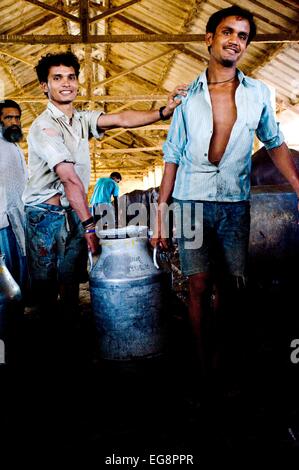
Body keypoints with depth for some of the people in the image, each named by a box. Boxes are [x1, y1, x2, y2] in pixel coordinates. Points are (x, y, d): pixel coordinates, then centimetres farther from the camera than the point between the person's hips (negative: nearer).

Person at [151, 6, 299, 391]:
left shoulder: (258, 93, 6)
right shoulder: (187, 96, 4)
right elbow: (172, 157, 5)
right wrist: (160, 214, 2)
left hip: (235, 204, 1)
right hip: (192, 203, -1)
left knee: (231, 286, 5)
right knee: (200, 287, -3)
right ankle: (203, 368, 11)